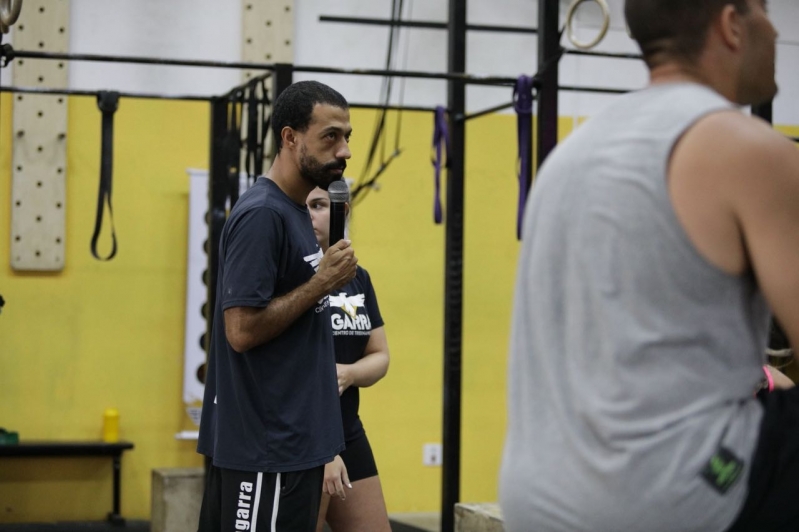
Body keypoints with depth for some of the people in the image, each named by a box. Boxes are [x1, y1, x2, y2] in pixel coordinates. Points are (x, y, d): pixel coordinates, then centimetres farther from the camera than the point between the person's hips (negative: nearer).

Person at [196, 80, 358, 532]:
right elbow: (242, 330, -22)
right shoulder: (262, 216, -16)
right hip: (266, 446, -9)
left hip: (291, 440, 9)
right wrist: (322, 283, -16)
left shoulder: (295, 211, 12)